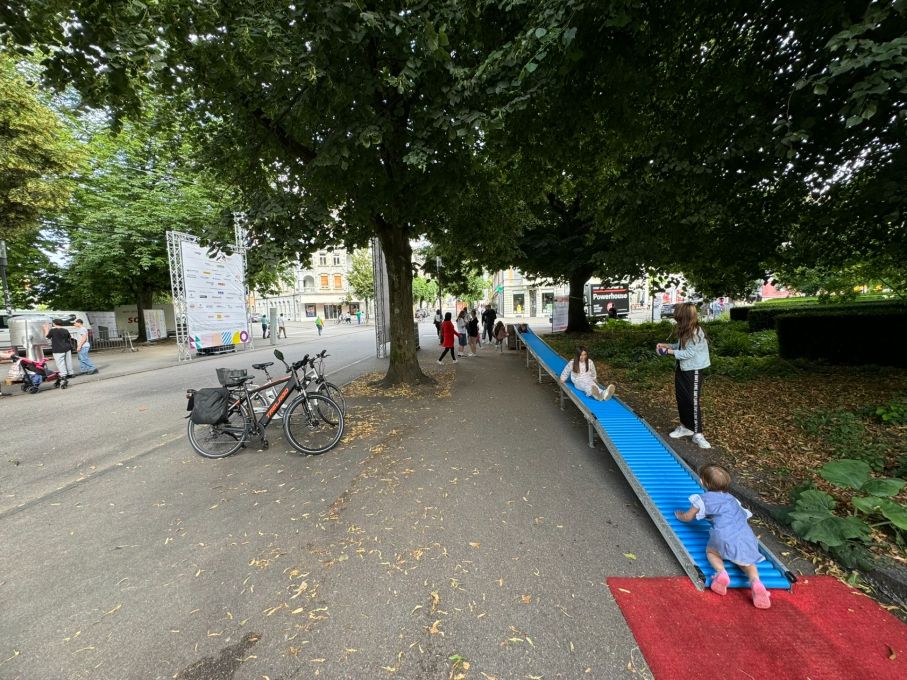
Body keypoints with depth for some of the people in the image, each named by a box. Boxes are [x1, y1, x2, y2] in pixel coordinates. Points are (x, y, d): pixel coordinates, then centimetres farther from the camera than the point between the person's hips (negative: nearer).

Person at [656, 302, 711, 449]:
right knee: (681, 398, 14)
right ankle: (685, 427, 30)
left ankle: (697, 434, 7)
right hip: (681, 369, 9)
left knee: (693, 401, -4)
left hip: (694, 371, -9)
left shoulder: (696, 332, -22)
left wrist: (670, 351, -18)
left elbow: (689, 353, -24)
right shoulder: (685, 331, 3)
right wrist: (666, 345, 2)